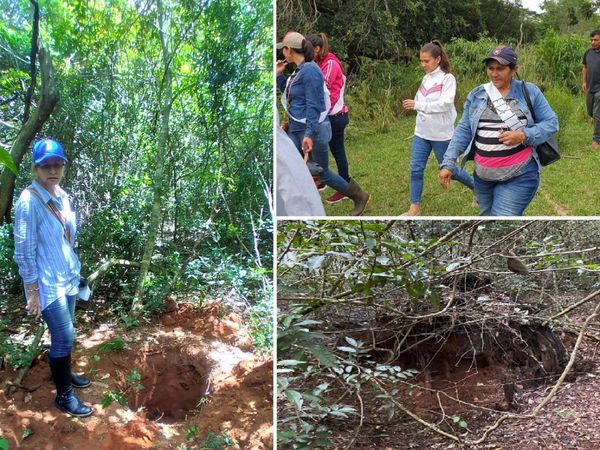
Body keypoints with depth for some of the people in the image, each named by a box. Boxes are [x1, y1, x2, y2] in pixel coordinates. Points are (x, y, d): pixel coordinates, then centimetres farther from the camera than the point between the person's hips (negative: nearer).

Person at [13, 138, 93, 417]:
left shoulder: (62, 195, 2)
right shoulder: (29, 201, -20)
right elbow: (24, 250, -17)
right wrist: (32, 291, -15)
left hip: (67, 278, 7)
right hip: (47, 283, -7)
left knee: (64, 333, 18)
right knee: (64, 336, -4)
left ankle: (64, 374, 39)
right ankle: (63, 396, 11)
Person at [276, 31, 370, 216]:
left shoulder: (310, 70, -19)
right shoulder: (299, 69, 9)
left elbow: (313, 105, -23)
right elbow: (290, 95, 23)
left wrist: (309, 134, -28)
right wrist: (279, 76, 10)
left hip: (312, 129, -9)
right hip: (296, 128, 9)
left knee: (322, 173, 3)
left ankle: (360, 197, 21)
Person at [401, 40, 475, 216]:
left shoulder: (447, 78, -13)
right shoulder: (426, 78, 8)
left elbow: (445, 104, -23)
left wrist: (418, 105, -28)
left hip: (441, 134, -6)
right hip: (421, 132, 6)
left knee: (448, 169, 7)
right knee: (416, 168, 0)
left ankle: (477, 188, 32)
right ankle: (415, 207, 10)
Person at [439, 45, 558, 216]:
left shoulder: (529, 92, -3)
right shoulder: (476, 95, 5)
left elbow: (551, 123, 0)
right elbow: (463, 130, 5)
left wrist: (523, 136, -17)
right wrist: (448, 163, -3)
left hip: (519, 176, -4)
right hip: (483, 176, 5)